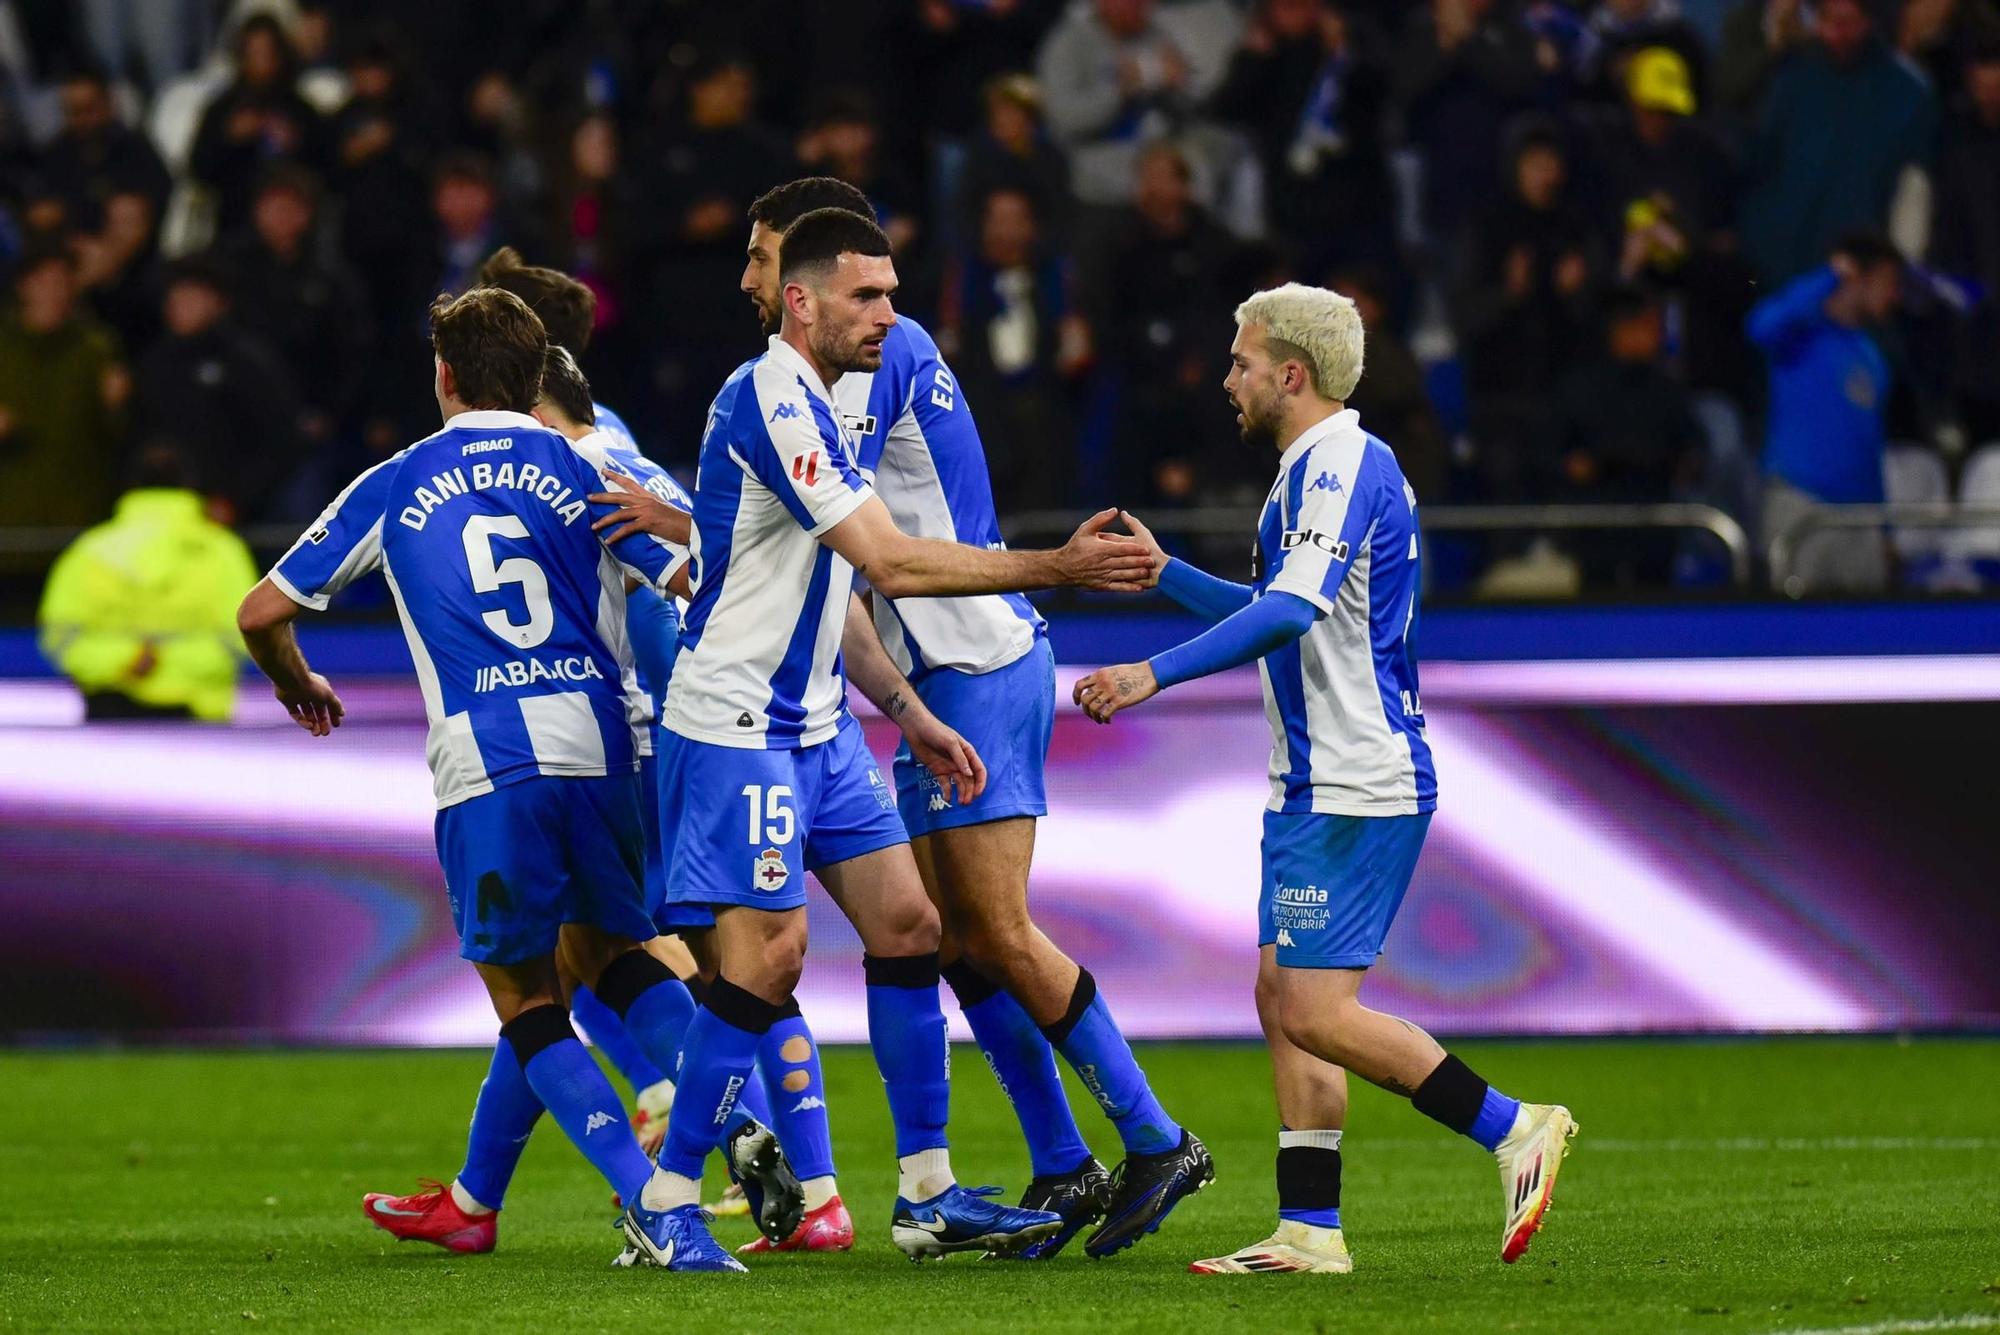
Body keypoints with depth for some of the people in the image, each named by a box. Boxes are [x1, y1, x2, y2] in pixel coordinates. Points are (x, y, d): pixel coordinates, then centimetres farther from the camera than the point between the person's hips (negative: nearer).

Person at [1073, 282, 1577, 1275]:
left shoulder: (1344, 465, -14)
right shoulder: (1323, 468, 19)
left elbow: (1290, 610, -29)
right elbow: (1280, 614, 33)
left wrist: (1156, 672, -33)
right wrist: (1163, 572, 31)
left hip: (1353, 789, -11)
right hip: (1318, 784, 11)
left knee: (1316, 1011, -13)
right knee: (1284, 999, 8)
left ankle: (1514, 1130, -8)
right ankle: (1310, 1230, 8)